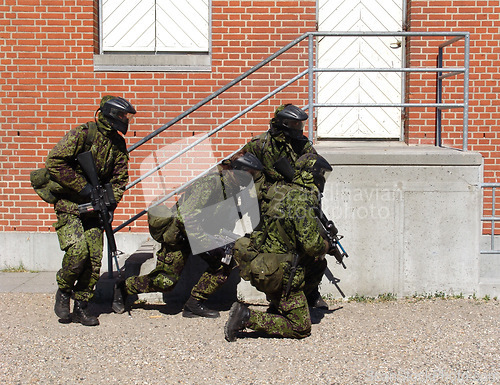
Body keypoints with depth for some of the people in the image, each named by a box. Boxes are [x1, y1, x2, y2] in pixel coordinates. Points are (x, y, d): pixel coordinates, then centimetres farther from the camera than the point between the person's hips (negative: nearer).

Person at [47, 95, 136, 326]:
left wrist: (110, 203, -6)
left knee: (94, 258, -1)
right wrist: (83, 186, -18)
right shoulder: (82, 134, -13)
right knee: (77, 250, -20)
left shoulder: (118, 144, 7)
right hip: (69, 205, -5)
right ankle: (63, 292, 6)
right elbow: (54, 162, -18)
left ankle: (81, 306, 12)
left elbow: (120, 178, 11)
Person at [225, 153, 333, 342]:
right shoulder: (301, 201, -20)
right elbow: (311, 244, -24)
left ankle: (278, 307, 23)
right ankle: (247, 318, -9)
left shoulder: (283, 191, 8)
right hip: (277, 274, -9)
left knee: (319, 264, 26)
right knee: (301, 328, 1)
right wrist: (325, 246, -1)